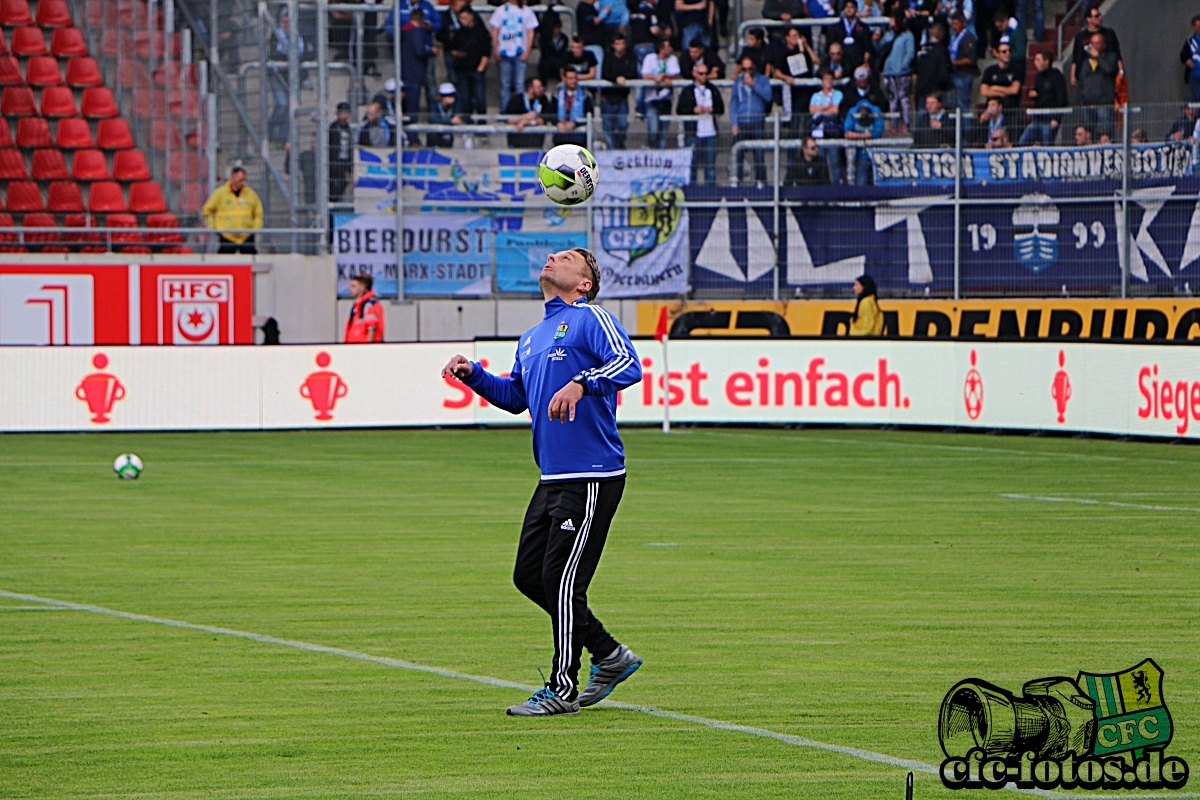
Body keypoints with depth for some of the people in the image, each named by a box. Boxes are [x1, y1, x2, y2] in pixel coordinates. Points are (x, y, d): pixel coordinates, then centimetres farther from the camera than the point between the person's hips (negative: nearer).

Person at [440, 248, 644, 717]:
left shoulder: (590, 319, -6)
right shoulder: (531, 339, 20)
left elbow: (629, 365, -21)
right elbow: (516, 397, 31)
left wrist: (580, 384, -36)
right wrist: (474, 375, 16)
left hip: (592, 478, -9)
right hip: (552, 479, 9)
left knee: (561, 581, -7)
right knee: (529, 576, 10)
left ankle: (563, 688, 3)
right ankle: (610, 656, 22)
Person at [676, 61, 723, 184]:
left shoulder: (713, 91, 15)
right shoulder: (687, 91, 5)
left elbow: (721, 109, 14)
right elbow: (680, 110, -1)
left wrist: (712, 109, -7)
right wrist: (694, 110, -15)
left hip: (710, 132, 3)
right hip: (693, 132, -3)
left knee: (710, 163, 3)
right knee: (692, 163, -1)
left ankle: (710, 187, 6)